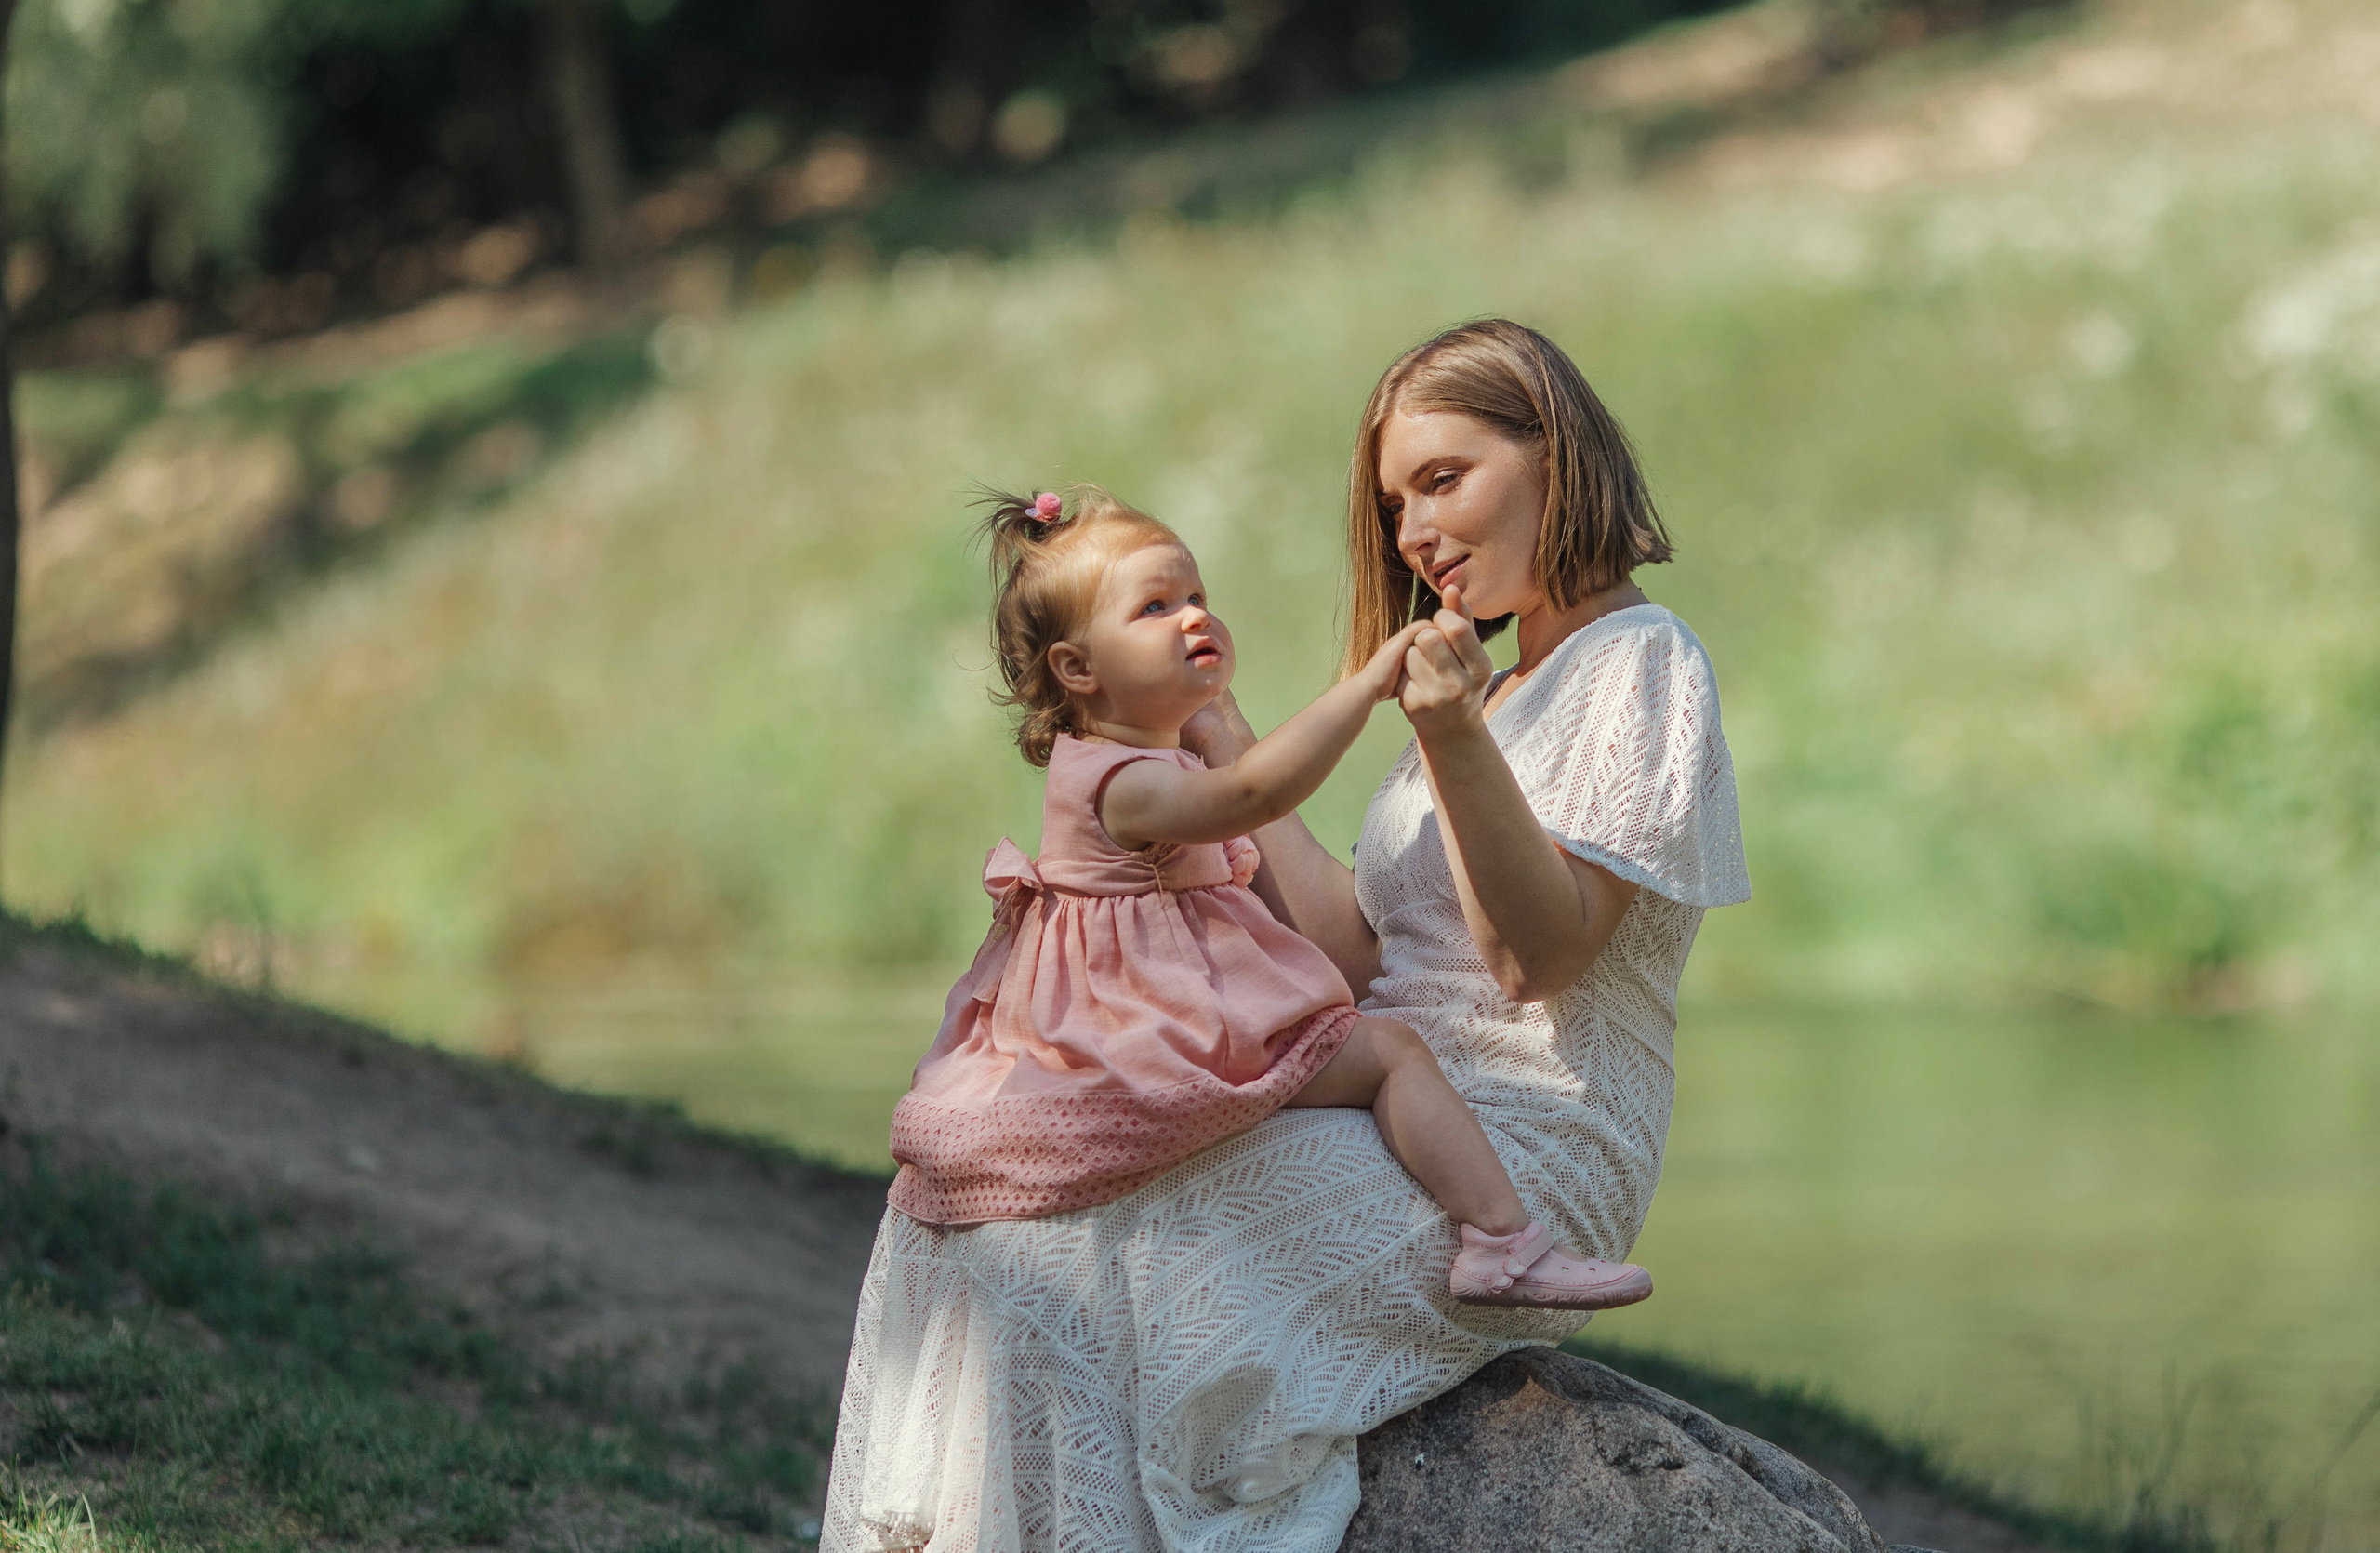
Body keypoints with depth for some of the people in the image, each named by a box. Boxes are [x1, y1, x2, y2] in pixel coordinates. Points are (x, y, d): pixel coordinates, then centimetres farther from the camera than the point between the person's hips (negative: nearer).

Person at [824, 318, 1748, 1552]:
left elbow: (1541, 954, -16)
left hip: (1512, 1161, -9)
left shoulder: (1636, 662, -4)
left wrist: (1455, 742, -28)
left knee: (1054, 1267, -25)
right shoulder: (1487, 685, 23)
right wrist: (1230, 759, 12)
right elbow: (1361, 956, 11)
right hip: (1393, 1117, 9)